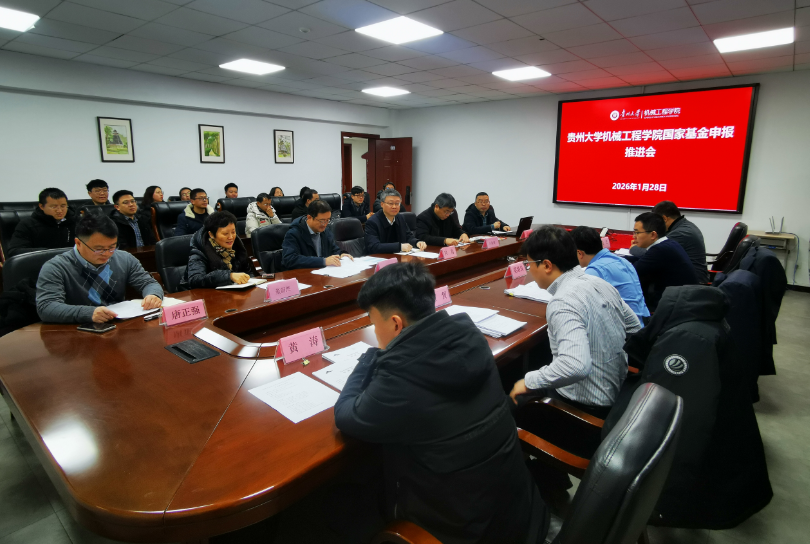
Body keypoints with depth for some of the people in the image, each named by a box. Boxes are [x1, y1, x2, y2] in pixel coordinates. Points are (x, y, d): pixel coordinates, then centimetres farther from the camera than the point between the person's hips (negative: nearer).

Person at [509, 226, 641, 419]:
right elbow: (634, 327, 12)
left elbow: (575, 365, -39)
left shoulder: (563, 303, -28)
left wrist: (529, 382, -25)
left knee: (510, 400, 6)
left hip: (589, 404, -8)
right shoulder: (600, 282, -2)